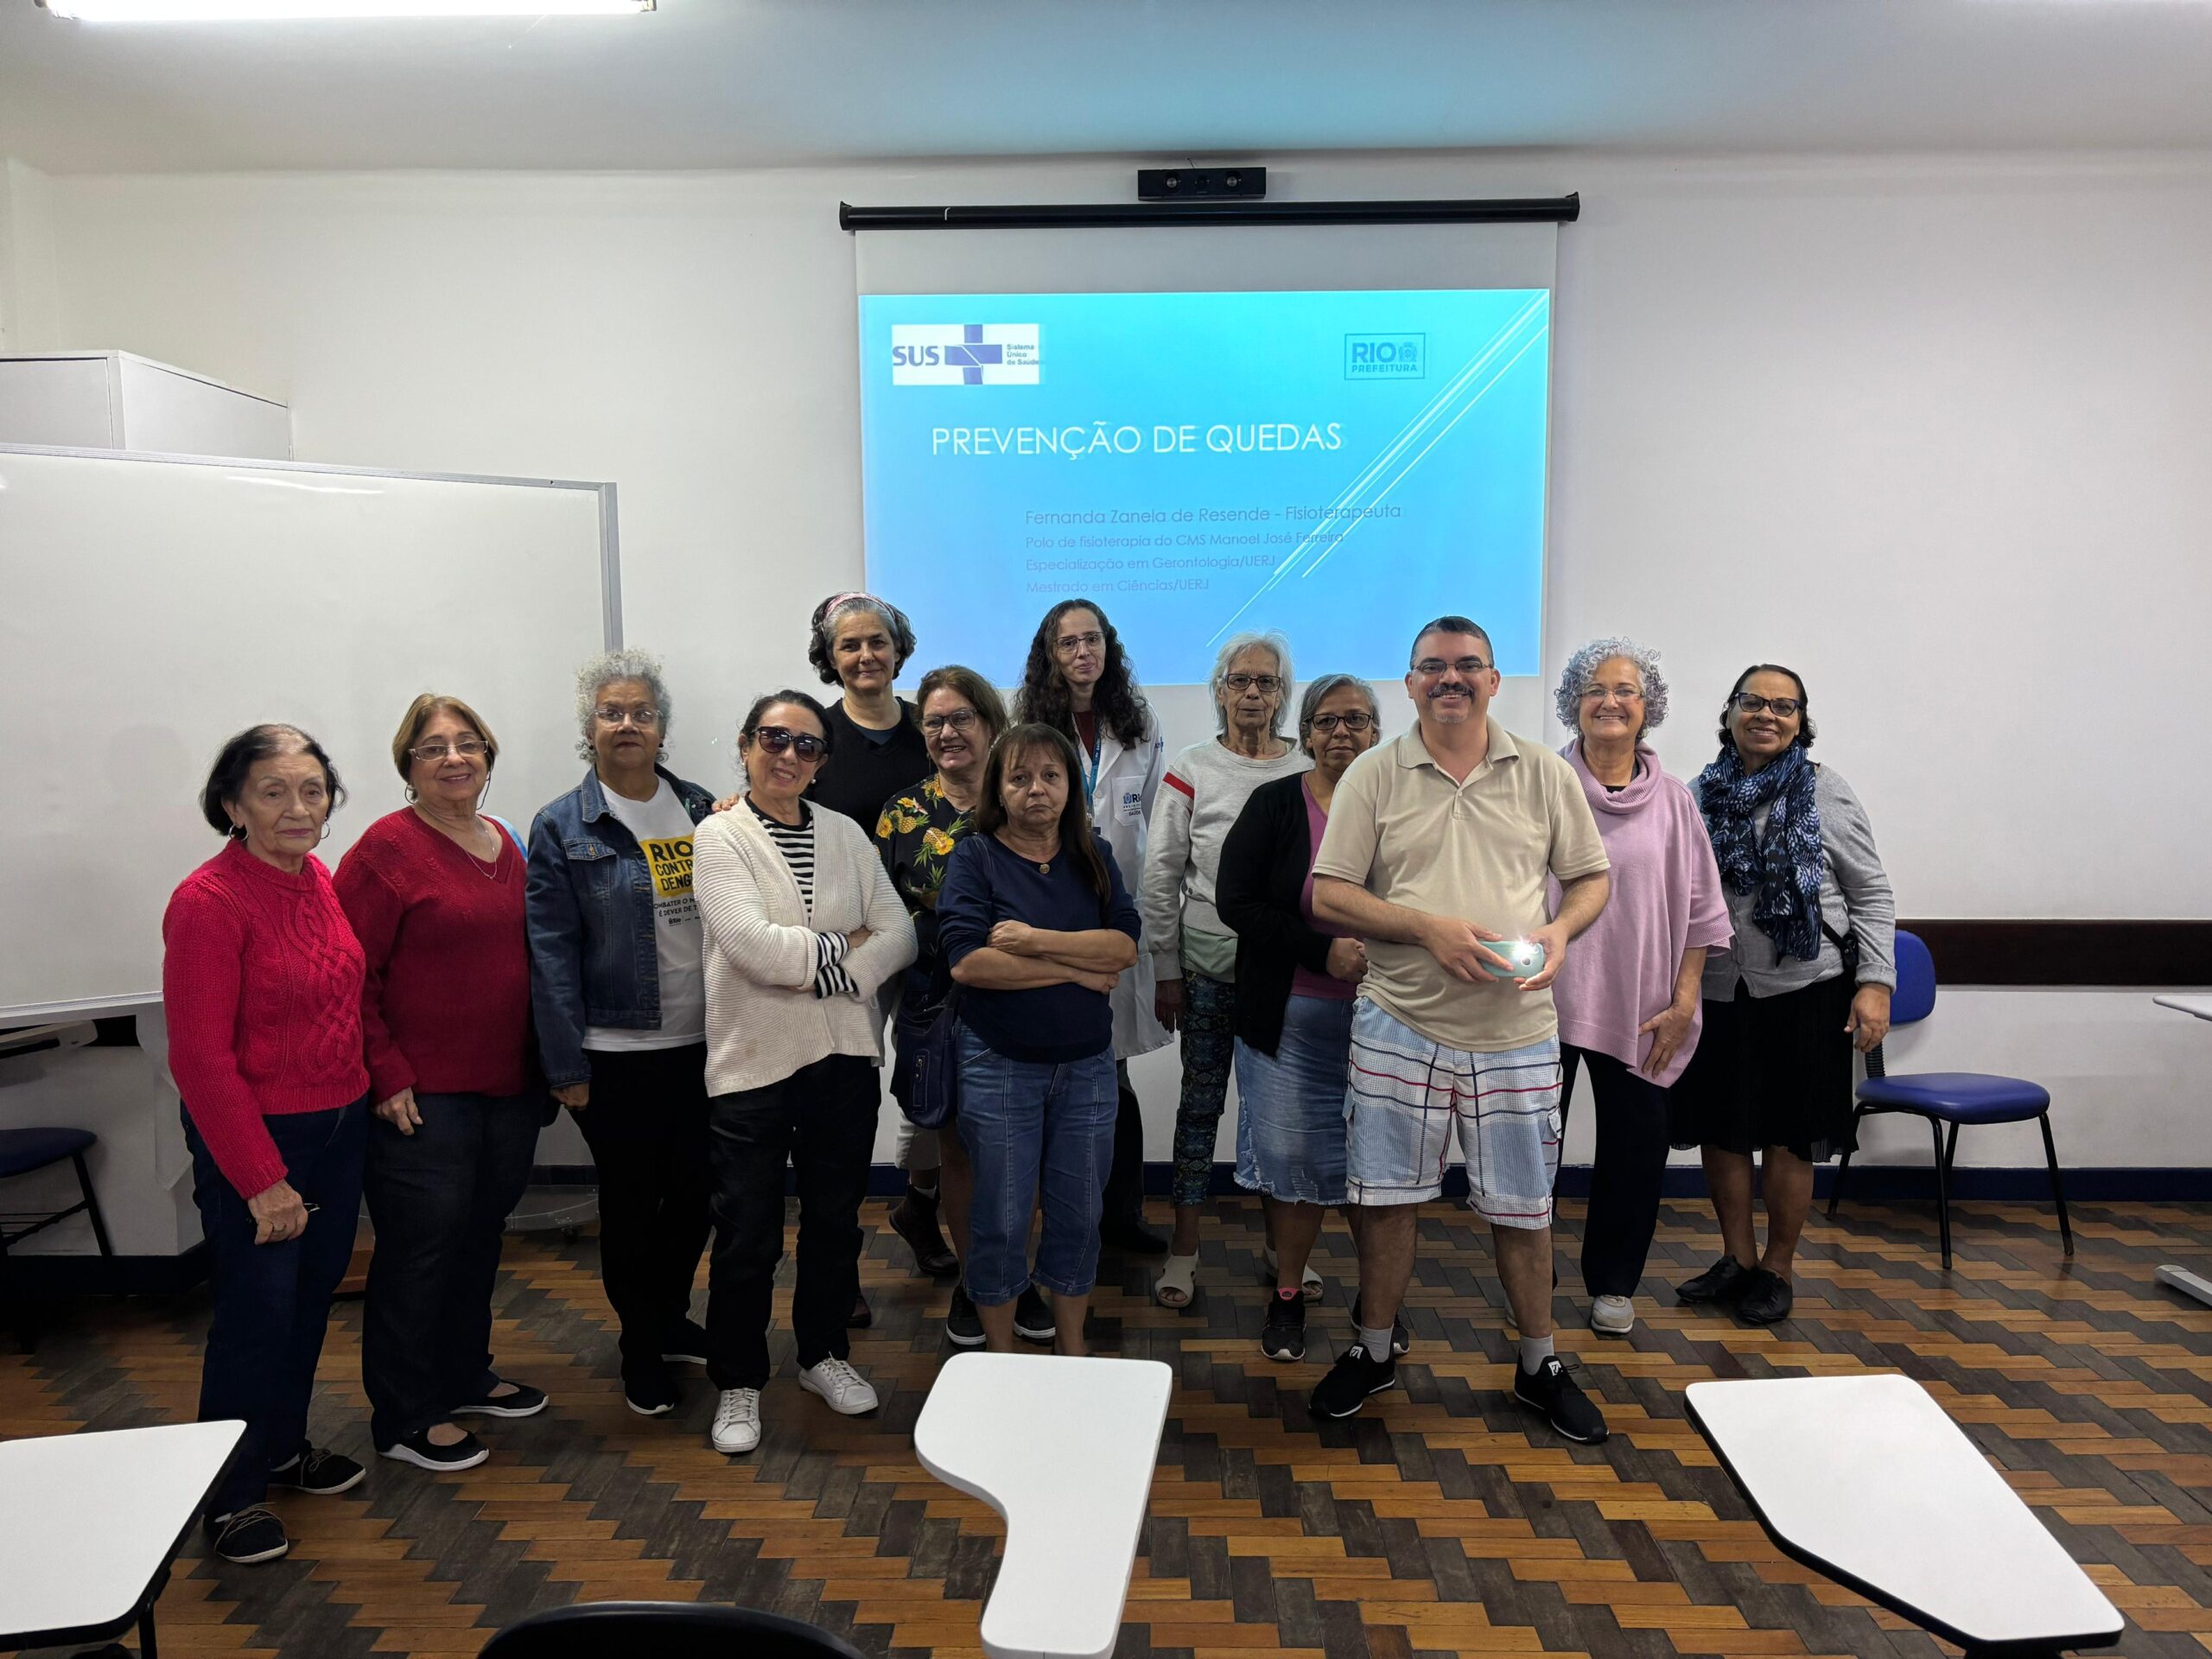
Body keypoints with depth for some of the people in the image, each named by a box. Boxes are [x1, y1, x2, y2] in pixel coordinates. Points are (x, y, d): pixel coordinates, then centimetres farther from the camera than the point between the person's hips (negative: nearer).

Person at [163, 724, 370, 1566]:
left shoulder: (319, 880, 3)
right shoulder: (208, 902, -19)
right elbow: (201, 1057, -19)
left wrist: (376, 1090, 7)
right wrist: (263, 1180, -17)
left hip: (339, 1126, 7)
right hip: (255, 1140, -7)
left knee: (312, 1295, 18)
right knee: (257, 1308, 3)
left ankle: (284, 1445, 38)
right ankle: (230, 1493, 22)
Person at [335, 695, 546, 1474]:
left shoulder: (505, 845, 9)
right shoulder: (387, 847, -12)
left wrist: (541, 1060, 13)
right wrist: (387, 1075, -16)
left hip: (507, 1087, 7)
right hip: (423, 1097, -7)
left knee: (480, 1235, 19)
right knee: (420, 1248, 3)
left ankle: (465, 1376, 37)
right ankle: (402, 1419, 20)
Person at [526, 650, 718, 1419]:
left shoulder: (701, 809, 6)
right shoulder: (562, 828, -5)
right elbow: (552, 951, -8)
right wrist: (566, 1066, -11)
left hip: (703, 1044, 4)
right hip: (617, 1053, -4)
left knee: (694, 1193, 15)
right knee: (631, 1203, 10)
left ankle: (672, 1319, 40)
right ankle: (642, 1350, 30)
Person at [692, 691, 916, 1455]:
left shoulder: (845, 834, 7)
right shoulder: (720, 836, -6)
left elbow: (898, 934, 0)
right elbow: (753, 946, -20)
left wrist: (829, 972, -14)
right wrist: (844, 947, -11)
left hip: (844, 1056, 4)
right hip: (754, 1062, -4)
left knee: (835, 1220, 16)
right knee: (748, 1239, 5)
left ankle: (823, 1353, 36)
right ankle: (739, 1383, 24)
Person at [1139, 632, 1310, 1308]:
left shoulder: (1309, 772, 4)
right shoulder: (1191, 772, -1)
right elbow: (1160, 878, 0)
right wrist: (1164, 970, -3)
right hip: (1208, 966, -1)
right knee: (1201, 1099, 6)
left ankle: (1280, 1239, 26)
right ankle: (1184, 1245, 18)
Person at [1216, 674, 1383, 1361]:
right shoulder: (1274, 805, -1)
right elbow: (1235, 901, -8)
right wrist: (1324, 950, -17)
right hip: (1290, 1015, -1)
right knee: (1290, 1156, 5)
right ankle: (1288, 1296, 23)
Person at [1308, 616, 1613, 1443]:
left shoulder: (1544, 773, 5)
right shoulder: (1375, 774, 0)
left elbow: (1590, 877, 11)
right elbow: (1329, 895, -4)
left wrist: (1560, 929, -11)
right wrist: (1427, 926, -16)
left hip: (1516, 1029, 1)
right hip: (1399, 1022, -1)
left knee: (1522, 1205, 11)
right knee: (1387, 1196, 9)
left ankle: (1539, 1365, 31)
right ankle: (1373, 1350, 29)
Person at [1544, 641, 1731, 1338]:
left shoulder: (1671, 799, 4)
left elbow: (1700, 909, 6)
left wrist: (1684, 1001, 1)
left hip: (1638, 1008, 2)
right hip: (1544, 999, -2)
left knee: (1635, 1146, 8)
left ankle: (1613, 1282, 27)